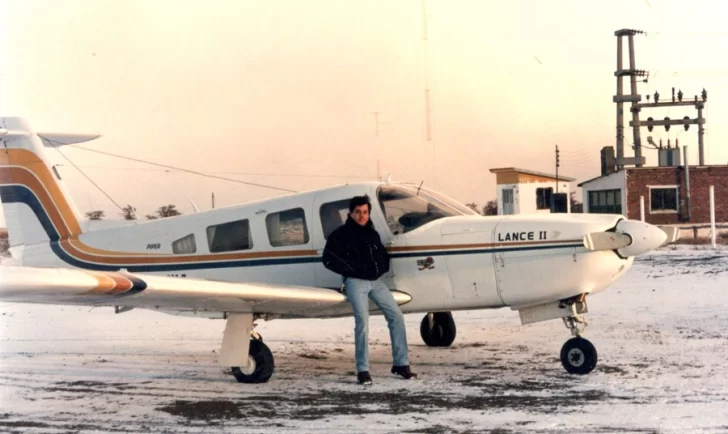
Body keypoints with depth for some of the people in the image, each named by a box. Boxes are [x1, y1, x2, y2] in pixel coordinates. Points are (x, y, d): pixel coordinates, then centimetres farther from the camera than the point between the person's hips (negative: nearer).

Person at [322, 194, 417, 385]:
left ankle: (400, 364, 9)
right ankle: (362, 370, -11)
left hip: (376, 281, 6)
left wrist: (381, 268, 3)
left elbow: (383, 254, 24)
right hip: (356, 282, -6)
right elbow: (328, 259, -8)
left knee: (396, 316, 1)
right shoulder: (340, 234, -3)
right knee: (362, 321, -17)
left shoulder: (372, 233, 14)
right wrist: (352, 269, -11)